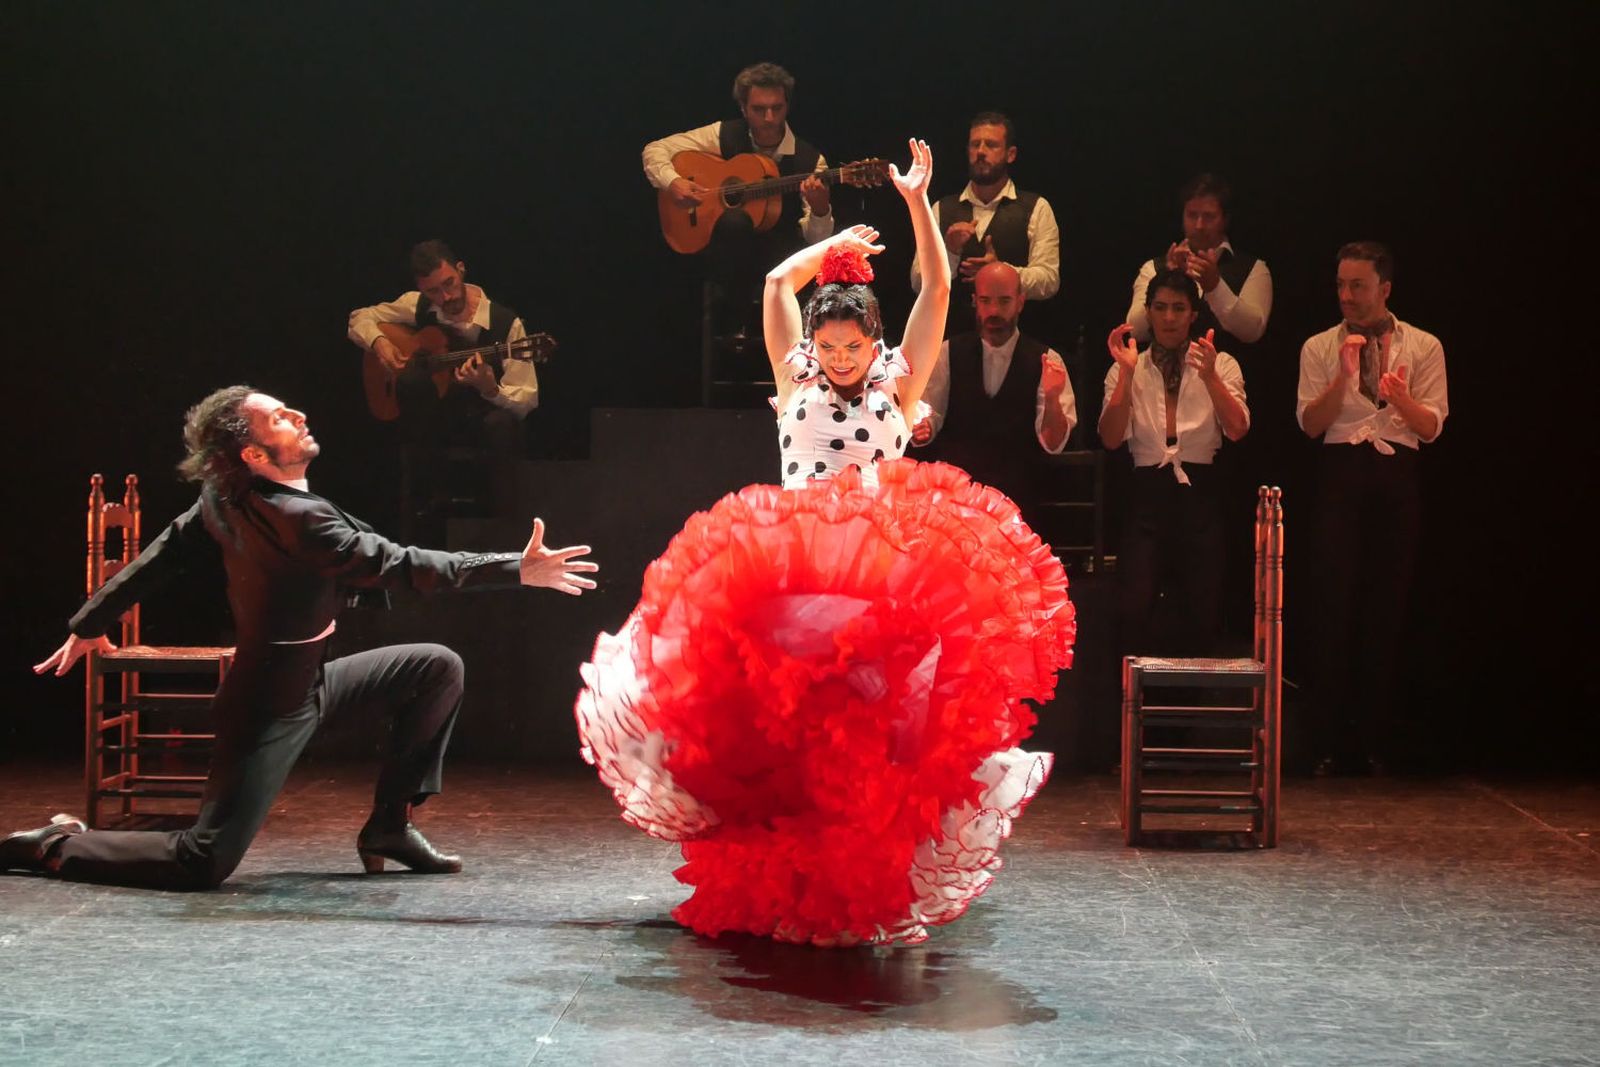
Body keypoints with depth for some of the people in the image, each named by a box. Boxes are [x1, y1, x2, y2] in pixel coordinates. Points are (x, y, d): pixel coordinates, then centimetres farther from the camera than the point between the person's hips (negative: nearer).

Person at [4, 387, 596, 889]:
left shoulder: (224, 496, -3)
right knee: (204, 863, -13)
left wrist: (90, 622, 18)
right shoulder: (298, 520, -29)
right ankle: (55, 846, 5)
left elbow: (162, 555, 5)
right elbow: (404, 565, -31)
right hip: (270, 709, -10)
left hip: (307, 681, 10)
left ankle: (388, 825, 14)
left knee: (438, 668, 7)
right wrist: (519, 569, -30)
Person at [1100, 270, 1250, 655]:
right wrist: (1127, 372, -15)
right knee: (1134, 611, -14)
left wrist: (1209, 376, -24)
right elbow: (1111, 438, -6)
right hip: (1148, 496, 0)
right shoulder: (1127, 370, 7)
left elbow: (1237, 429, -9)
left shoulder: (1220, 364, 6)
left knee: (1203, 616, -4)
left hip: (1200, 495, 0)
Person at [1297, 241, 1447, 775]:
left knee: (1387, 610, 0)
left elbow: (1431, 426, 0)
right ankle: (1331, 743, -1)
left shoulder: (1423, 348, 8)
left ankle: (1374, 741, 7)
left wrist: (1398, 395, -19)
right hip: (1341, 475, 0)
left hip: (1397, 476, 0)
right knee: (1336, 606, -5)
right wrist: (1344, 374, -14)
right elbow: (1310, 422, 0)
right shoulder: (1319, 348, 9)